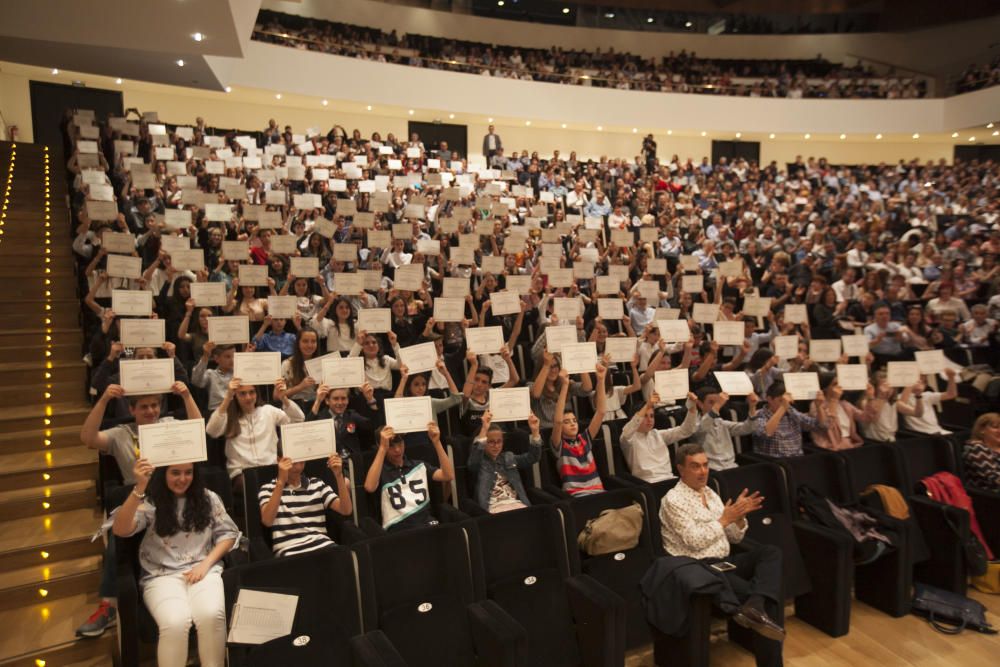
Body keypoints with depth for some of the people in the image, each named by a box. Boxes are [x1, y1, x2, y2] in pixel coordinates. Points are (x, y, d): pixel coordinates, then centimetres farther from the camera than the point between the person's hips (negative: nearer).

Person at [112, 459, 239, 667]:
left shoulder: (208, 498, 10)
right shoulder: (150, 502, 2)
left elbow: (228, 533, 11)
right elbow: (120, 530, -16)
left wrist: (205, 564, -4)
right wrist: (139, 488, -28)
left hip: (204, 571, 1)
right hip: (162, 575, -1)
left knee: (211, 616, -31)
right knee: (175, 622, -33)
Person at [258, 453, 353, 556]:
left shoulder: (317, 484, 16)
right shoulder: (268, 489, 9)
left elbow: (346, 510, 3)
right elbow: (267, 521, -13)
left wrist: (339, 475, -9)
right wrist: (281, 481, -21)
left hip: (322, 545, 3)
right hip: (289, 551, -3)